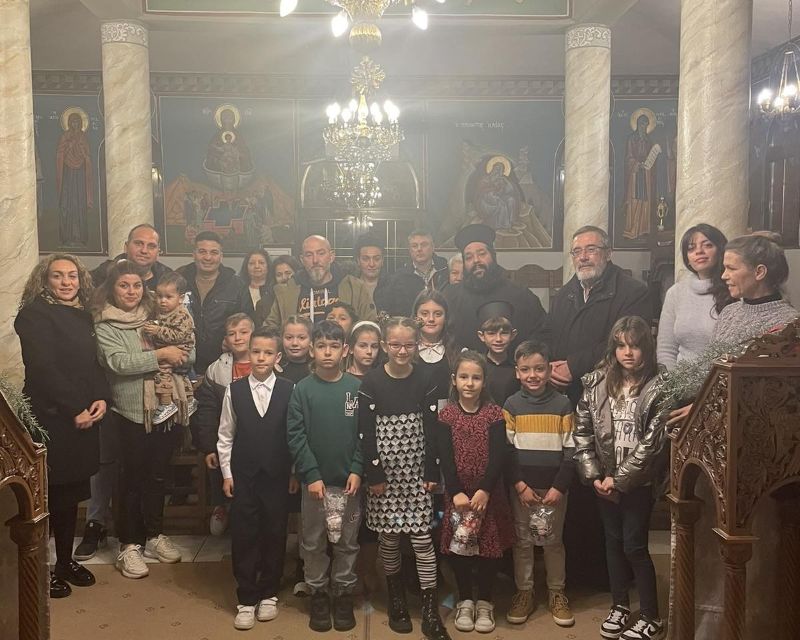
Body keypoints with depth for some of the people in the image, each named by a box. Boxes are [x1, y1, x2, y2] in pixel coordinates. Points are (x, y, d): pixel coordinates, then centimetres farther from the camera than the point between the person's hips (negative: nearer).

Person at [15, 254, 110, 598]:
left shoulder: (83, 315, 13)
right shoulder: (34, 314, -9)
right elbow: (43, 369, -16)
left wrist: (102, 398, -4)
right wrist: (74, 410, -16)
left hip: (83, 417, 7)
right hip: (50, 418, -7)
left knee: (73, 491, 14)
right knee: (48, 495, 0)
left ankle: (66, 561, 27)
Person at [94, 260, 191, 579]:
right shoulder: (105, 325, -5)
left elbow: (189, 354, 5)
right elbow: (118, 362, -19)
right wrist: (160, 355, -19)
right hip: (132, 412, -4)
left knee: (158, 475, 15)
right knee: (133, 478, 6)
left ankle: (154, 535, 31)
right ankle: (129, 545, 19)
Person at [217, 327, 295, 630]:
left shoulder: (289, 390, -6)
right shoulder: (234, 390, -2)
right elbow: (225, 435, 3)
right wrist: (227, 474, 2)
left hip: (277, 476, -1)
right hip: (243, 476, 1)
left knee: (274, 534, 9)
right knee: (244, 536, 5)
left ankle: (269, 594, 26)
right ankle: (246, 599, 18)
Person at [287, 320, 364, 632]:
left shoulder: (356, 387, -2)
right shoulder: (302, 389, -4)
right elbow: (295, 436, -7)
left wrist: (357, 470, -8)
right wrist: (311, 475, -13)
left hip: (348, 481, 0)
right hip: (314, 480, 0)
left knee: (347, 542, 11)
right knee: (314, 542, 10)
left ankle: (344, 593, 26)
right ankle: (318, 593, 26)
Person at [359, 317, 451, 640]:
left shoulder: (423, 382, 1)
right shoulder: (372, 382, -5)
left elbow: (431, 430, 2)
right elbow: (366, 431, -6)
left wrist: (432, 473, 0)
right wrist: (373, 474, -9)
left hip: (416, 472, 1)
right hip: (385, 472, -1)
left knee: (422, 537, -1)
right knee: (389, 537, 8)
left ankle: (430, 612, 5)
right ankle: (396, 599, 28)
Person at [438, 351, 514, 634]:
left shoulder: (494, 413, -3)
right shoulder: (446, 414, -1)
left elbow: (499, 456, -11)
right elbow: (446, 457, -8)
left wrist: (485, 490, -21)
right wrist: (456, 493, -17)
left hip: (489, 493, 0)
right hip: (457, 492, 1)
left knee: (489, 546, 5)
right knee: (458, 547, 6)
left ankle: (485, 602, 22)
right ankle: (465, 601, 23)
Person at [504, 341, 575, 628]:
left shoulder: (563, 405, -4)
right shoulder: (511, 405, -3)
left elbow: (571, 451, -3)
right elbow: (505, 450, -3)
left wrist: (559, 487, -11)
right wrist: (520, 485, -11)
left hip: (554, 488, 0)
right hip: (521, 488, 0)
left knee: (554, 541, 11)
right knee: (523, 541, 10)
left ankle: (557, 593, 25)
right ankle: (523, 592, 23)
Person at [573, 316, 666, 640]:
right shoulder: (596, 383, -1)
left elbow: (652, 441, -16)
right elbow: (582, 432, 0)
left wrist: (619, 479, -15)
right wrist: (594, 476, -6)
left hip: (638, 480, -4)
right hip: (605, 480, 4)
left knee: (634, 546, 1)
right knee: (613, 541, 15)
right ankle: (620, 605, 31)